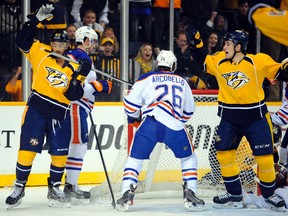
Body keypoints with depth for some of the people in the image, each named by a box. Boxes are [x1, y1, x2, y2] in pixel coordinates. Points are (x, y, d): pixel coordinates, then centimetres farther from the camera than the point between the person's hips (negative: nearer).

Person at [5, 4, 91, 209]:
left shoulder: (74, 67, 0)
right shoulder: (41, 53, -1)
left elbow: (73, 95, -7)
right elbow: (22, 41, -6)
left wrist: (81, 76, -22)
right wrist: (36, 19, -13)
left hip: (59, 115, 2)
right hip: (36, 109, -2)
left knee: (60, 153, 6)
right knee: (28, 149, -5)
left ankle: (54, 188, 24)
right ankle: (19, 188, 7)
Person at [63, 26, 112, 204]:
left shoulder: (71, 55, 20)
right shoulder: (82, 57, -12)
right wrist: (99, 86, -14)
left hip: (76, 107, 11)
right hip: (75, 107, -11)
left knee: (77, 146, 14)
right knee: (79, 145, -10)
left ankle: (71, 186, 16)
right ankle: (70, 187, -11)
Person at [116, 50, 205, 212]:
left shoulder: (147, 78, 16)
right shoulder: (182, 82, 25)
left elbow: (130, 103, 11)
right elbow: (188, 112, 32)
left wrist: (134, 116, 32)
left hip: (150, 124, -1)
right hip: (175, 127, 1)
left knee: (135, 158, 13)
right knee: (189, 158, 21)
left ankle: (127, 194, -2)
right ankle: (190, 194, 8)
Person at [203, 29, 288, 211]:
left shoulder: (258, 61, -12)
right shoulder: (218, 62, 0)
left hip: (255, 117, -3)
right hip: (229, 118, 3)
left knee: (264, 157, -2)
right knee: (224, 153, 0)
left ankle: (269, 194, 19)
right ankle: (234, 195, 13)